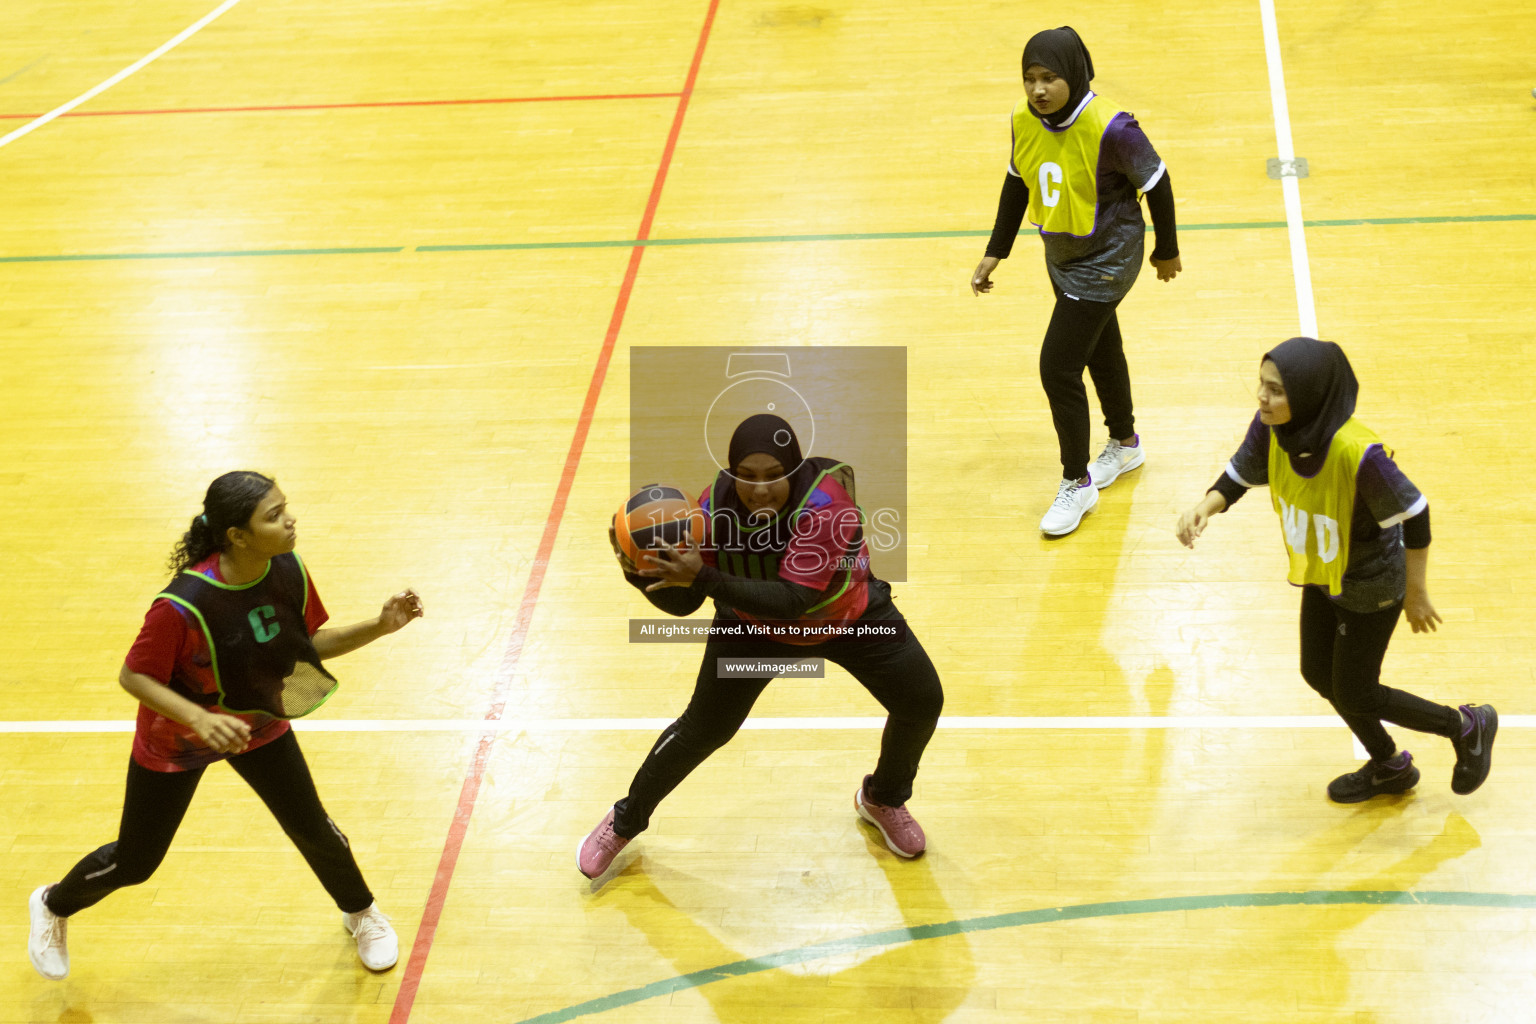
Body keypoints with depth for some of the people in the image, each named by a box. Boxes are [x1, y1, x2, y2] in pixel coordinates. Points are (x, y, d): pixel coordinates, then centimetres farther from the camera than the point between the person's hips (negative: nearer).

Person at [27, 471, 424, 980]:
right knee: (135, 863, 12)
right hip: (175, 739, -4)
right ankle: (54, 905, 44)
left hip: (259, 725, 4)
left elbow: (310, 642, -5)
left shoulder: (289, 572, -20)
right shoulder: (183, 605, -39)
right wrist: (199, 718, -39)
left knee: (313, 829, 10)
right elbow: (133, 676, -27)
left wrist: (380, 626, -19)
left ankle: (362, 913, 41)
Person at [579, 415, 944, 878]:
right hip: (755, 626, 1)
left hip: (849, 617, -1)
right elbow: (682, 604, -22)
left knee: (922, 701, -5)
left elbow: (792, 600, -48)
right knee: (703, 729, 1)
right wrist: (644, 574, -44)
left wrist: (704, 578, -57)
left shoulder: (825, 505, -41)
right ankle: (625, 821, 25)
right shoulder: (714, 508, -30)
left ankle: (883, 800, 26)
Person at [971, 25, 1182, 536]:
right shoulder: (1025, 119, -9)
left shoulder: (1111, 128, -27)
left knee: (1058, 367, -9)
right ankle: (1124, 444, 48)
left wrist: (1166, 250, -3)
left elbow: (1156, 182, -15)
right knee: (1100, 352, 25)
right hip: (1061, 257, 7)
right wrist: (995, 253, 8)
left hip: (1106, 260, -7)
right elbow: (1017, 183, 7)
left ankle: (1077, 484, 8)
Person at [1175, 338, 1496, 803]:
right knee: (1318, 674, 21)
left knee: (1354, 695, 8)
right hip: (1320, 574, 7)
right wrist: (1205, 508, -23)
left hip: (1371, 586, -7)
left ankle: (1467, 725, 33)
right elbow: (1239, 475, -2)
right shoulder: (1270, 429, -21)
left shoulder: (1358, 454, -40)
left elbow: (1414, 514, -27)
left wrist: (1416, 594, -15)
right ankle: (1389, 767, 47)